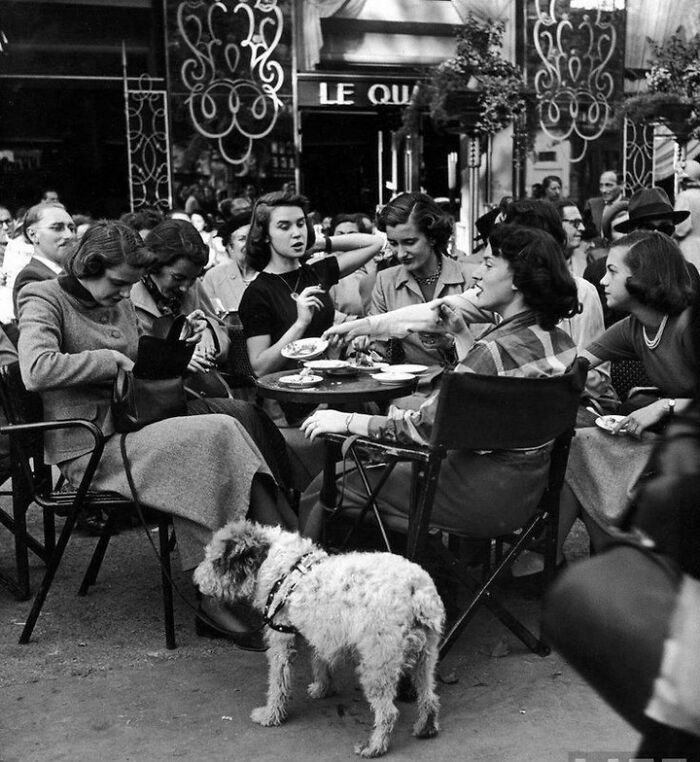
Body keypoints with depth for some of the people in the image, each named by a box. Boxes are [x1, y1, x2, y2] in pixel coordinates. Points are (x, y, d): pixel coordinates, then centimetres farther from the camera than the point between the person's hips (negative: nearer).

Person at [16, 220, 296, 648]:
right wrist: (109, 359, -15)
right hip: (87, 451, -7)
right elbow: (36, 371, -24)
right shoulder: (46, 301, -4)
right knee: (218, 434, -25)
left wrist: (180, 341, 11)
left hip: (126, 434, 7)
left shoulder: (122, 302, 18)